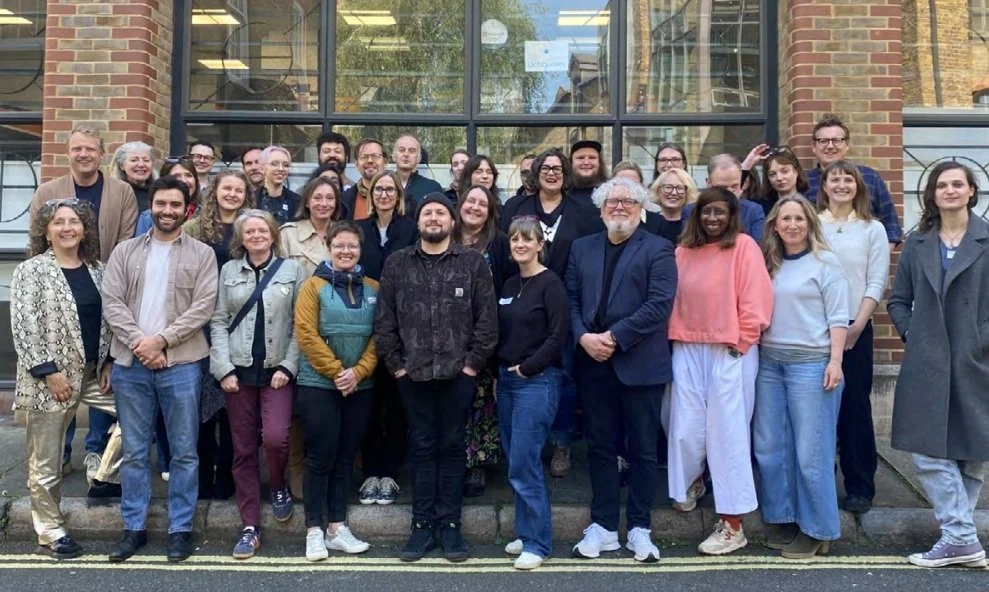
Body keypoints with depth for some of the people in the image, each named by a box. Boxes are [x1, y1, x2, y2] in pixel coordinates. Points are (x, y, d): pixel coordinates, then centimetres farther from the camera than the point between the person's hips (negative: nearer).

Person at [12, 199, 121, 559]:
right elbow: (23, 327, -13)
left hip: (92, 372, 5)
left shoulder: (97, 269, 8)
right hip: (50, 378, -5)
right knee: (46, 462, 4)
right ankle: (51, 533, 18)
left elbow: (108, 319, 13)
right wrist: (48, 370, -17)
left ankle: (105, 472, 15)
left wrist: (109, 363, 4)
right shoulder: (31, 271, -7)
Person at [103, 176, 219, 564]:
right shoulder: (125, 251, 10)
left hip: (181, 364, -2)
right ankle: (134, 528, 21)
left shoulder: (202, 254, 3)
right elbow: (111, 302, 1)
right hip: (130, 363, 2)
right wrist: (137, 341, -12)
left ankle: (180, 529, 15)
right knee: (134, 452, 10)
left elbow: (203, 307, -6)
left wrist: (160, 339, -14)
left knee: (184, 452, 4)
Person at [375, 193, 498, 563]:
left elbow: (487, 317, 0)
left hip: (457, 373, -1)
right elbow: (385, 320, 7)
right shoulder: (397, 264, 8)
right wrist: (395, 363, 0)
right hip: (413, 374, 1)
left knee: (452, 447, 6)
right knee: (422, 448, 8)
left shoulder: (473, 262, 3)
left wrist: (474, 362, -5)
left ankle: (450, 525, 16)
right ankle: (422, 525, 16)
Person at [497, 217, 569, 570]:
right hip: (507, 380, 7)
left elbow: (558, 335, -15)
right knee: (516, 463, 11)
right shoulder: (509, 285, 13)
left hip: (538, 381, -7)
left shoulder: (550, 283, -8)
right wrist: (499, 371, 7)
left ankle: (537, 543, 5)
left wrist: (527, 368, -13)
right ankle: (526, 533, 24)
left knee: (523, 464, -7)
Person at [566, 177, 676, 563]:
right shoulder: (582, 248, 13)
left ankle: (639, 528, 18)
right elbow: (571, 299, 7)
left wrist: (615, 337, -16)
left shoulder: (658, 249, -1)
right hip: (593, 363, 4)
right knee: (600, 447, 10)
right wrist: (584, 337, -10)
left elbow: (659, 304, -12)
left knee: (642, 448, 6)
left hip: (640, 364, -3)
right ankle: (603, 526, 20)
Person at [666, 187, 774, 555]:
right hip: (687, 350, 4)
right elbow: (675, 299, 12)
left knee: (727, 434, 0)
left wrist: (739, 345, -9)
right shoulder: (684, 250, 11)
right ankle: (691, 482, 38)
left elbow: (756, 302, -7)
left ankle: (732, 525, 9)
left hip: (730, 352, -4)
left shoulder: (744, 246, -2)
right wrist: (675, 338, 4)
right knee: (685, 430, 4)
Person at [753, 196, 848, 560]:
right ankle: (781, 519, 21)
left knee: (810, 450, -1)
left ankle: (816, 529, 11)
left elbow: (838, 317, -6)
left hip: (810, 363, -5)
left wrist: (835, 360, -13)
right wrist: (754, 352, 6)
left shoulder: (825, 262, -2)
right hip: (769, 362, 6)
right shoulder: (768, 263, 12)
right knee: (769, 446, 8)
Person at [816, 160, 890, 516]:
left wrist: (857, 326, -11)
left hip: (855, 329, 0)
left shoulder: (872, 229, 4)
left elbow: (876, 283, -1)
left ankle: (860, 487, 10)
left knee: (855, 406, 2)